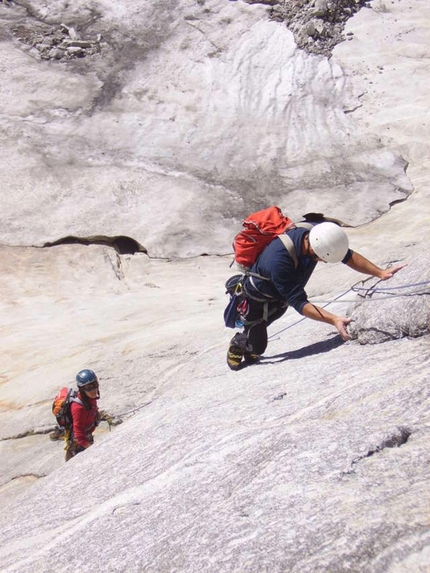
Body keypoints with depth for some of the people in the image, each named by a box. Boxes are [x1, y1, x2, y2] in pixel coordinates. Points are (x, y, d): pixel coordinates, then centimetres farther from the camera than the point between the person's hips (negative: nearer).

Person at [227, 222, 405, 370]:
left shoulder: (315, 234, -29)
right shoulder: (278, 260, -48)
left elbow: (348, 256, -15)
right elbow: (299, 303, -45)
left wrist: (380, 273, -24)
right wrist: (334, 320, -55)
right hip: (258, 298, -6)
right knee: (257, 346, 6)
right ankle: (236, 344, 37)